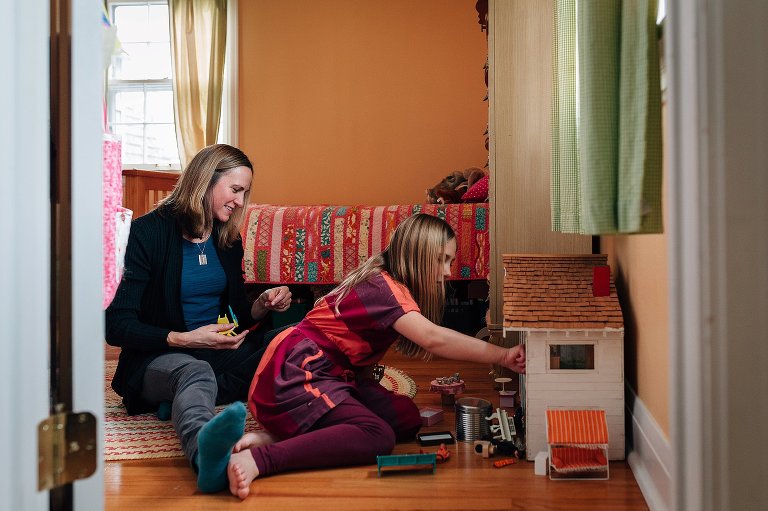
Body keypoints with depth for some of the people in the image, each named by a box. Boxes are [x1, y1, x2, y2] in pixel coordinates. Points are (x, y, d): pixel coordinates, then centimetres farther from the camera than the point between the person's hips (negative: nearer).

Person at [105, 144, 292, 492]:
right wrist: (184, 340, -26)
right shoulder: (148, 233, -8)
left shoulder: (228, 239, 12)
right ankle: (209, 456, -73)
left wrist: (262, 306, -4)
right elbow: (117, 326, -13)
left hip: (217, 353, 6)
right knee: (195, 372, -41)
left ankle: (181, 402, -28)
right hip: (159, 357, -6)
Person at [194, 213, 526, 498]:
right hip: (295, 373, -11)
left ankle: (277, 435, -12)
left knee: (406, 417, -5)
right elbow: (434, 338, -29)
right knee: (378, 436, -28)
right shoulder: (384, 288, -17)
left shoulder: (388, 283, 15)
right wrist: (502, 355, -27)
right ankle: (256, 459, -34)